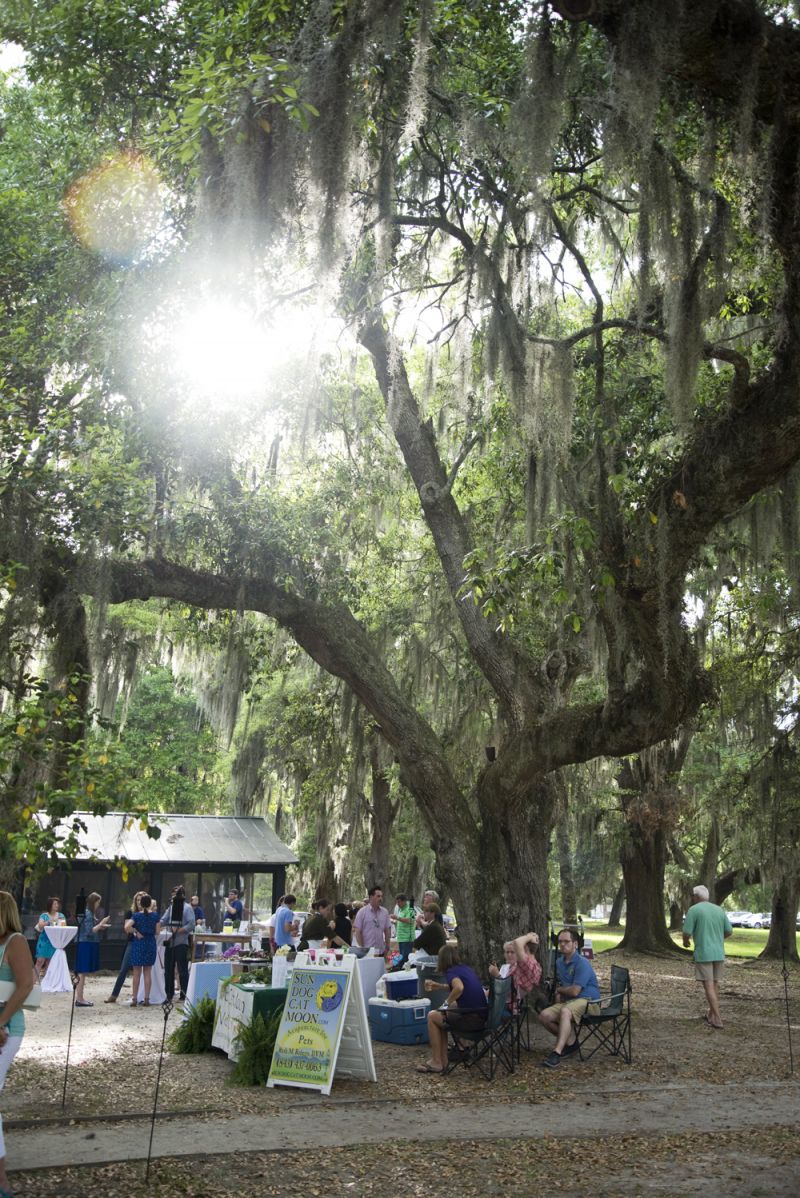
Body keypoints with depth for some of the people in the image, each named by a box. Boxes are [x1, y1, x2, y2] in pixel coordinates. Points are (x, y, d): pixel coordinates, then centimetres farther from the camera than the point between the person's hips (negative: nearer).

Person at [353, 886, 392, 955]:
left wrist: (387, 947, 6)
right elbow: (357, 932, -6)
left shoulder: (385, 912, 7)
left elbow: (387, 931, 11)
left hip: (381, 951, 4)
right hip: (366, 951, -4)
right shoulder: (362, 912, -5)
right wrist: (362, 949, -9)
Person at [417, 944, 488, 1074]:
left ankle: (437, 1063, 13)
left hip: (471, 1019, -8)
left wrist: (447, 1001, -15)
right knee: (442, 1014, 25)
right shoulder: (467, 968, 14)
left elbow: (459, 988, -32)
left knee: (432, 1017, 10)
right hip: (482, 1016, 8)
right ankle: (442, 1060, 22)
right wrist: (438, 986, 37)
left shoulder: (452, 971, -10)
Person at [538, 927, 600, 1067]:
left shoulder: (582, 963, -14)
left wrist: (560, 990, 1)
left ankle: (557, 1053, -42)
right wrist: (558, 995, 9)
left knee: (565, 1011, -38)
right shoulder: (559, 962, 13)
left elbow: (574, 991, -19)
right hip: (567, 1001, 8)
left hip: (587, 1000, -8)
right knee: (544, 1016, -14)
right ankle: (571, 1040, 4)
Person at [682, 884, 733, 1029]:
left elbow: (687, 932, -12)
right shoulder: (719, 909, 8)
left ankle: (717, 1019, -8)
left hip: (703, 954, -6)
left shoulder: (693, 910, -9)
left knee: (709, 986, -3)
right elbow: (729, 931, 12)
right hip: (719, 953, 6)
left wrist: (686, 941, 11)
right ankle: (711, 1014, 27)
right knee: (715, 984, 17)